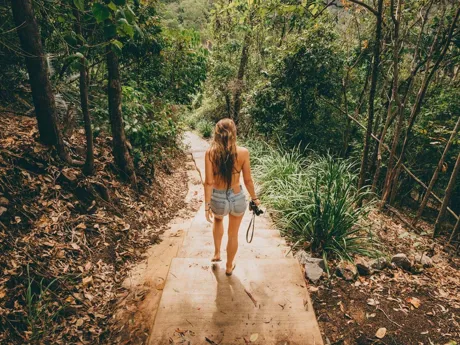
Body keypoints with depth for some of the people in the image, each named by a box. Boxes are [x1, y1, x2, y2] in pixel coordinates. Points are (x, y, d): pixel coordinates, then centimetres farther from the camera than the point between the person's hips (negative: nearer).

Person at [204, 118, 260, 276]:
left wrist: (207, 205, -4)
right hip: (237, 198, 0)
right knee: (233, 234, 22)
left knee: (218, 219, 37)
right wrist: (254, 198, 10)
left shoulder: (210, 152, -13)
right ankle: (229, 266, 42)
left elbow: (209, 182, -13)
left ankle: (217, 253, 43)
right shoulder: (243, 152, -13)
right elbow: (247, 180, -5)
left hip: (218, 199, 1)